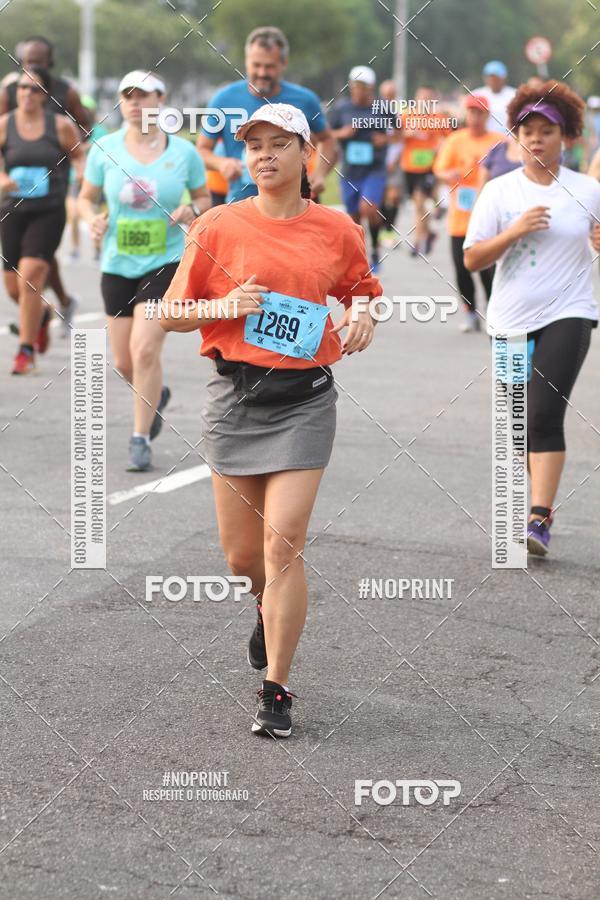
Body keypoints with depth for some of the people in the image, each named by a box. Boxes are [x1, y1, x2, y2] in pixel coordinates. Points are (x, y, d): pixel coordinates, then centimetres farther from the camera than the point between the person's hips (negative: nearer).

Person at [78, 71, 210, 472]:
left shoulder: (184, 152, -3)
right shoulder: (105, 149, 0)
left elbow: (204, 198, 10)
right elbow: (86, 198, 10)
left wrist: (193, 210, -12)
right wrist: (93, 219, -11)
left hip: (166, 263, -3)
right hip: (117, 265, 3)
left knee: (144, 349, -17)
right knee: (123, 363, 8)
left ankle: (141, 439, -4)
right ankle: (157, 394, 44)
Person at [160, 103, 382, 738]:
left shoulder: (337, 231, 2)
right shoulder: (218, 226, 0)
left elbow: (361, 292, 21)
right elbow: (171, 315, 4)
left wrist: (363, 319, -1)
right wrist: (226, 304, -13)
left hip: (304, 399, -1)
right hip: (235, 394, 1)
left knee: (283, 547, -11)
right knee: (241, 553, 8)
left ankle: (276, 691, -1)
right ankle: (269, 609, 45)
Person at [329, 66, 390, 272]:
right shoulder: (341, 108, 1)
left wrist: (386, 139, -9)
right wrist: (342, 133, -13)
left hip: (374, 171, -2)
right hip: (349, 172, 3)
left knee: (368, 208, -24)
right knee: (353, 216, 8)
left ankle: (375, 246, 0)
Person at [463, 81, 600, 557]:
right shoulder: (499, 191, 2)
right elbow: (472, 258, -1)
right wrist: (515, 231, -16)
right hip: (512, 320, 3)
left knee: (544, 414, -17)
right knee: (519, 421, 11)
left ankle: (539, 519, -20)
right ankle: (538, 497, 34)